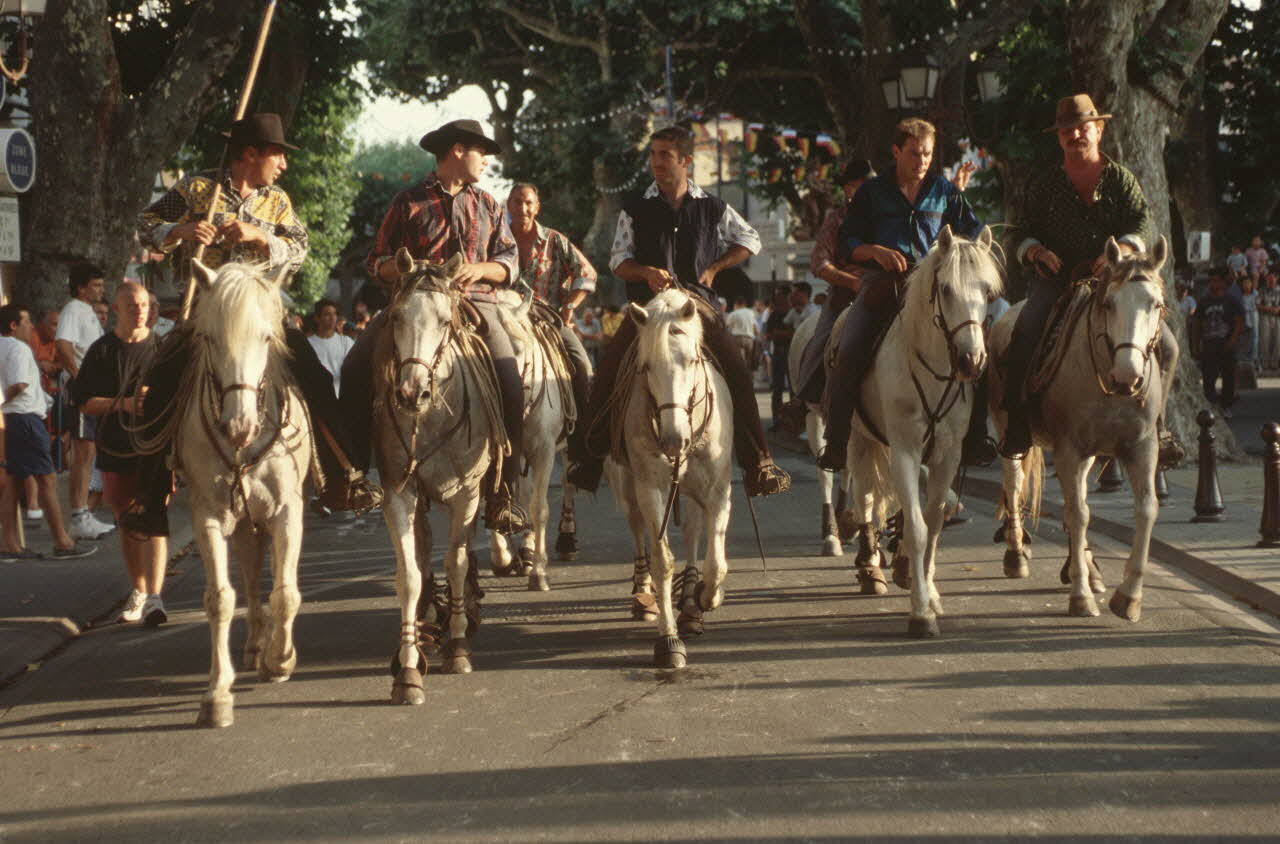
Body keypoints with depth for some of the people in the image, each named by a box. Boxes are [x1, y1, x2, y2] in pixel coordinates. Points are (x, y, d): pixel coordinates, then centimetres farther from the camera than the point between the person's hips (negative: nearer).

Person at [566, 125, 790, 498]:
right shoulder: (635, 209, 7)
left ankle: (757, 465, -7)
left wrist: (714, 268, 6)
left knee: (737, 373, -15)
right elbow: (618, 260, 7)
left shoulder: (712, 208, 8)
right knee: (608, 370, -14)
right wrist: (648, 272, -14)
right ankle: (592, 458, -1)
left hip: (696, 300, 0)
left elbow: (750, 240, 20)